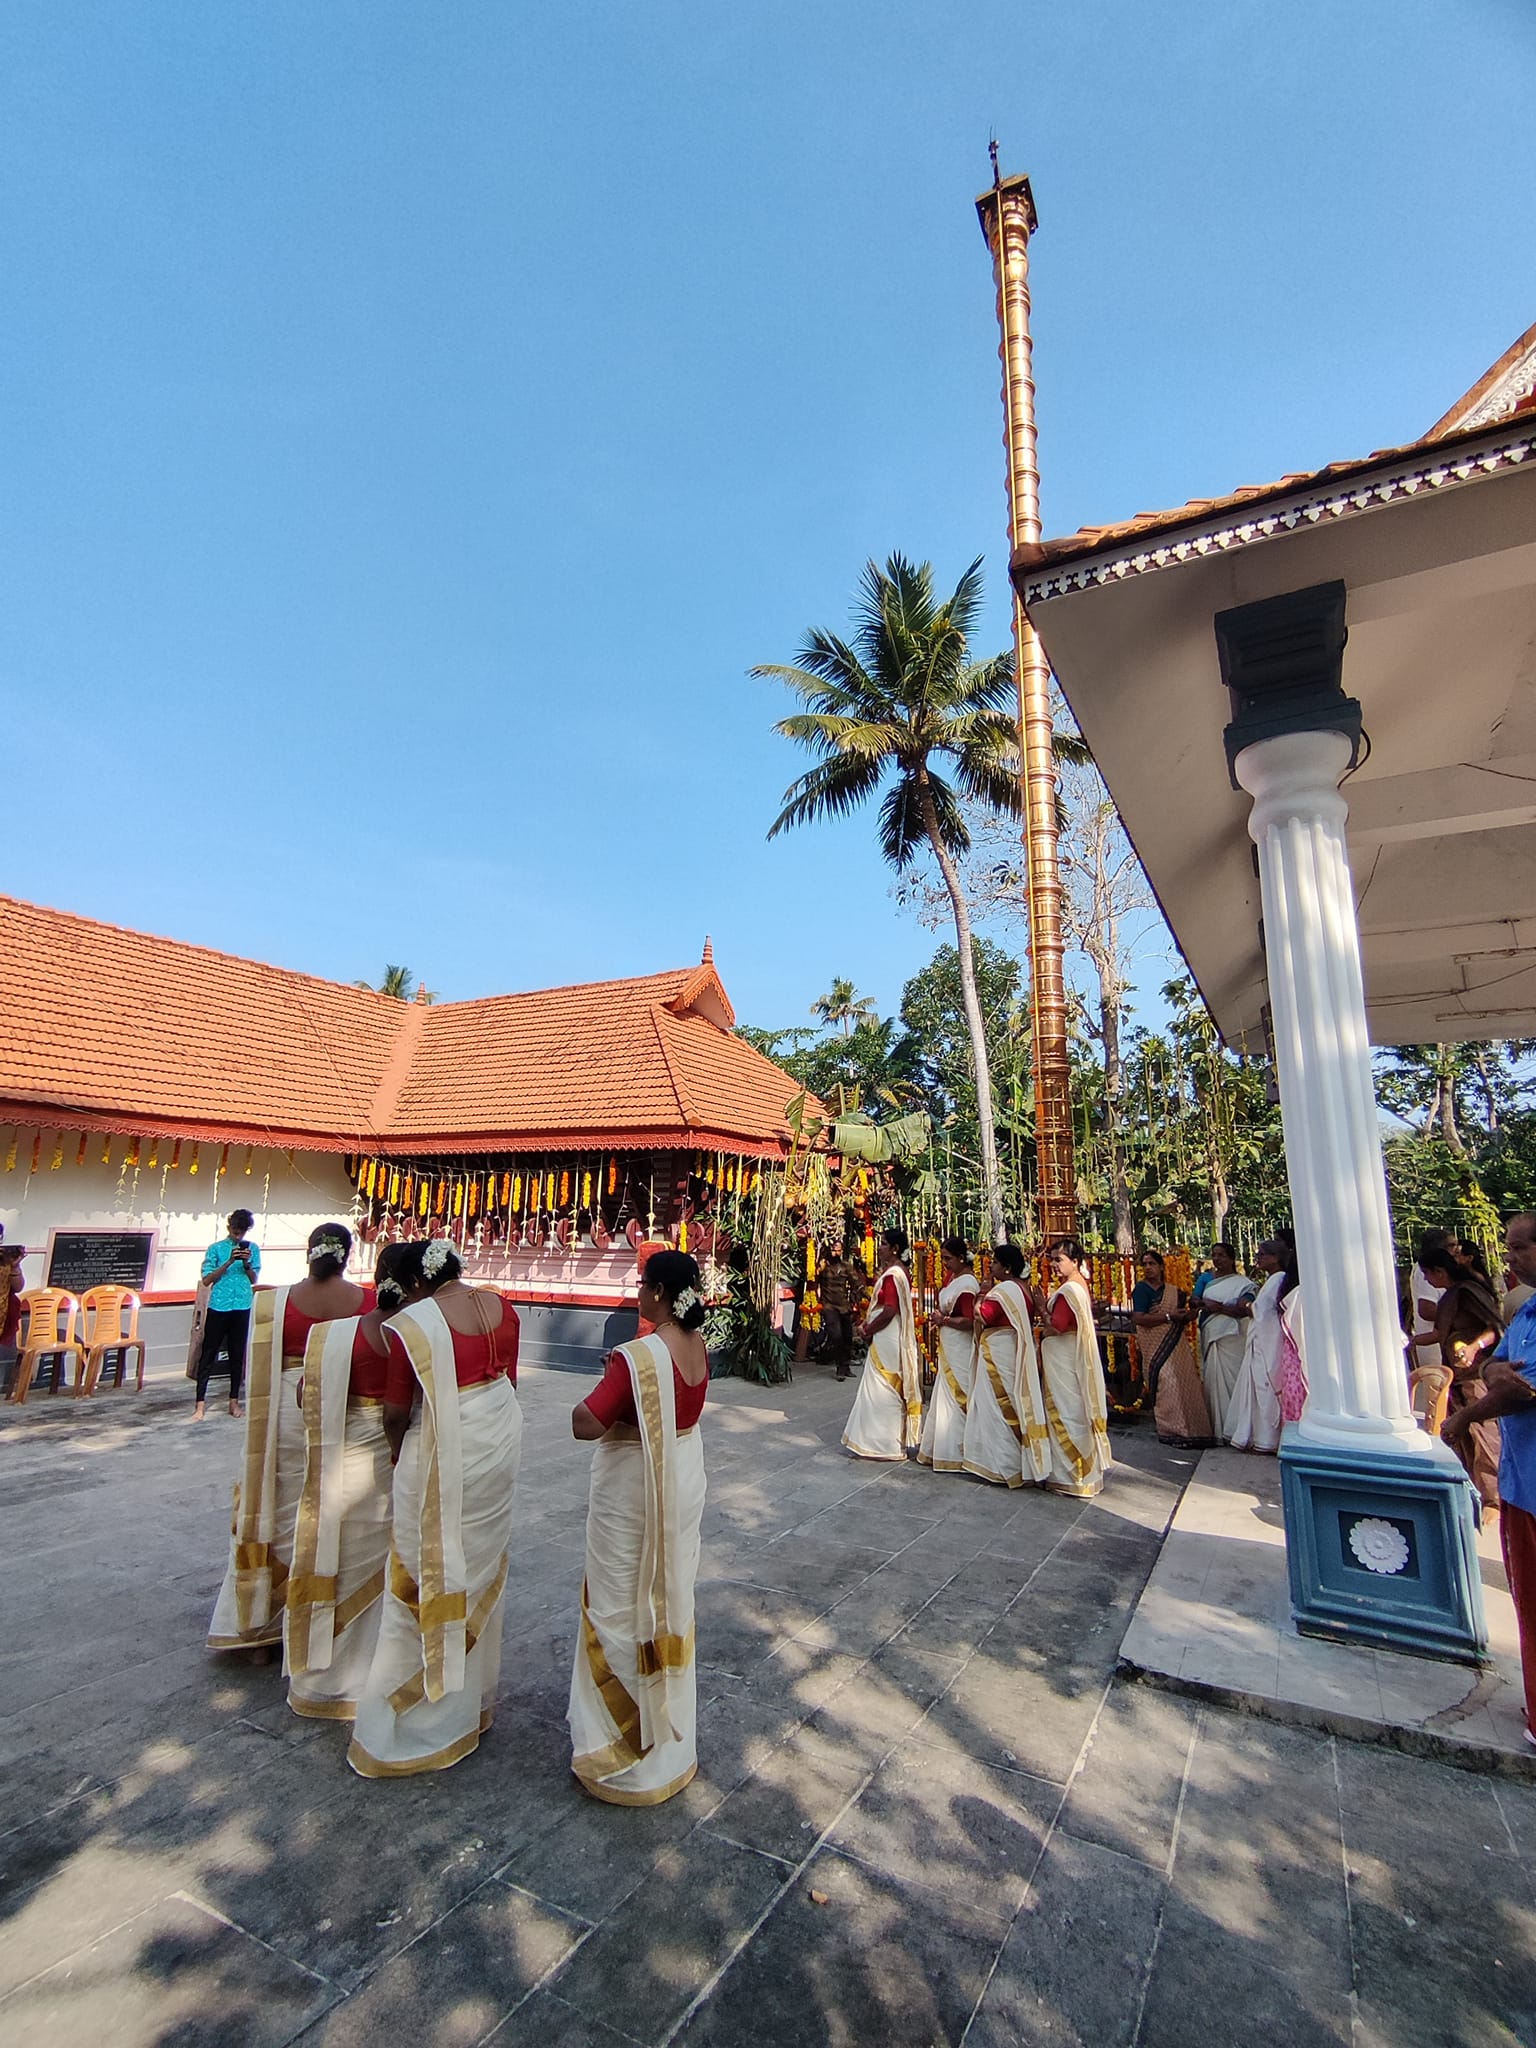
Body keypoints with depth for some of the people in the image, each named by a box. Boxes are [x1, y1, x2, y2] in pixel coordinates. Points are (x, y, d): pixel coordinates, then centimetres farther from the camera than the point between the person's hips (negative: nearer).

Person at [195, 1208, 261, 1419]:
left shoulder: (252, 1249, 7)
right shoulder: (215, 1249, 0)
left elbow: (254, 1280, 8)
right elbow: (207, 1279, -6)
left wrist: (247, 1263, -11)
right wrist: (229, 1262, -17)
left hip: (242, 1307, 2)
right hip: (218, 1306, -2)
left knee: (238, 1354, 8)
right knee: (208, 1354, 0)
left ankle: (234, 1401, 17)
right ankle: (201, 1402, 7)